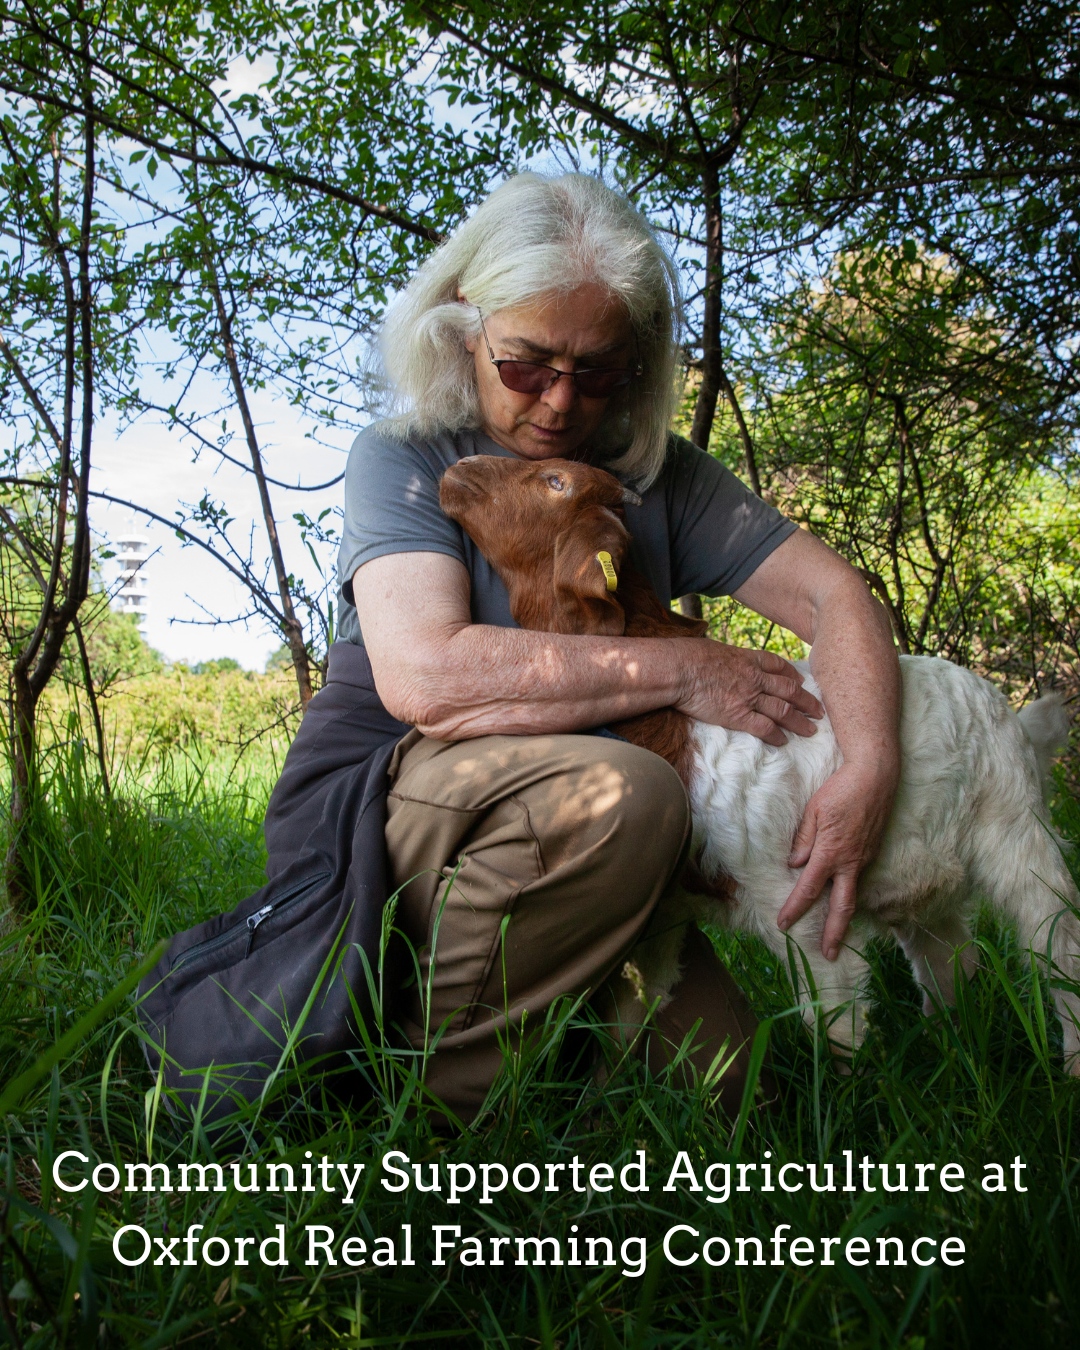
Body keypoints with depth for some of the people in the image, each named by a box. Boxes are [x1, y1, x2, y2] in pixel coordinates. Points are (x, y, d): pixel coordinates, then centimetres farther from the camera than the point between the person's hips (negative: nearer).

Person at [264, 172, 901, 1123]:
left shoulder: (660, 477, 6)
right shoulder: (406, 460, -6)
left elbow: (833, 592, -1)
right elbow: (422, 674, -23)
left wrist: (870, 771, -22)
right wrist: (685, 669, -19)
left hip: (562, 845, 4)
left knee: (717, 1064, -14)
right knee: (624, 796, -31)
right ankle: (412, 1082, -14)